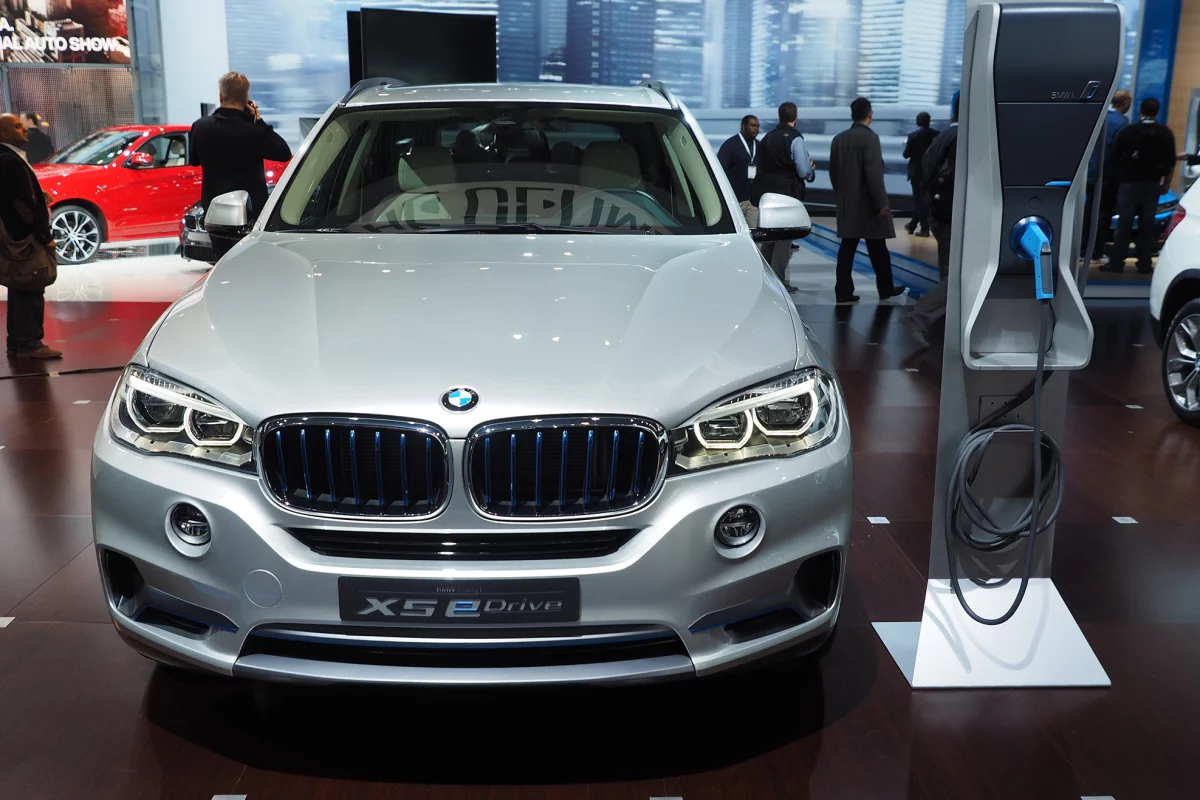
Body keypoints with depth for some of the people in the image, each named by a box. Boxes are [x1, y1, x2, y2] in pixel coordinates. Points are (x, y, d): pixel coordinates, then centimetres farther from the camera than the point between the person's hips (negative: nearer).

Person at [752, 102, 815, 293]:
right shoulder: (795, 139, -12)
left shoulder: (767, 138, 8)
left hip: (767, 193, 6)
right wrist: (812, 168, 7)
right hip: (788, 194, -6)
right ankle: (778, 281, -3)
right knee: (784, 238, -2)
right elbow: (804, 171, -16)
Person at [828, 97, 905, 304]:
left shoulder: (838, 139, 6)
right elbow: (874, 174, -19)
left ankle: (844, 291, 2)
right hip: (867, 204, -6)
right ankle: (886, 289, 17)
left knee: (847, 247, 5)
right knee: (877, 248, 6)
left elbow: (833, 171, 11)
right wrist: (881, 203, -14)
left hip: (846, 203, 6)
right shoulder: (870, 138, -14)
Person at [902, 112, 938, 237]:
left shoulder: (913, 135, -13)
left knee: (919, 199, 2)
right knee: (924, 198, 16)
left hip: (917, 171, -4)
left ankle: (924, 228, -2)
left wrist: (906, 146, 9)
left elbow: (906, 154, -10)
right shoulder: (936, 134, -2)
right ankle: (912, 225, 25)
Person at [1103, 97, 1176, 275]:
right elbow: (1170, 162, 3)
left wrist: (1121, 175, 12)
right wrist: (1166, 183, 14)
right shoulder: (1165, 133, 1)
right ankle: (1144, 264, 7)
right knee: (1147, 225, 6)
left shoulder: (1128, 131, -5)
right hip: (1152, 184, 2)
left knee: (1124, 223, 1)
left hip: (1129, 182, -2)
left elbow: (1115, 157, -3)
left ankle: (1116, 263, -1)